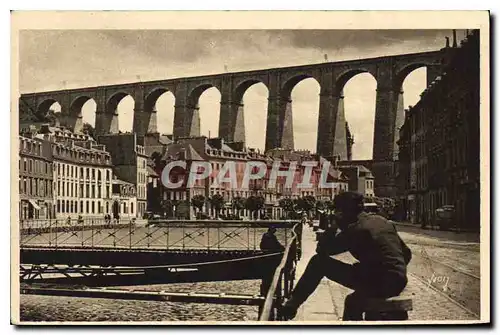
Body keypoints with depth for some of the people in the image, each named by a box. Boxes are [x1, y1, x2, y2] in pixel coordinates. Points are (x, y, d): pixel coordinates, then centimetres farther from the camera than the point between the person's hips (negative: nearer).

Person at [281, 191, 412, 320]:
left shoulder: (355, 229, -7)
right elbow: (407, 253, 19)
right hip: (399, 283, 8)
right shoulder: (381, 220, 15)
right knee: (352, 301, 37)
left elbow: (322, 250, -1)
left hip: (379, 284, -8)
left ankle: (291, 305, 7)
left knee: (319, 262, 1)